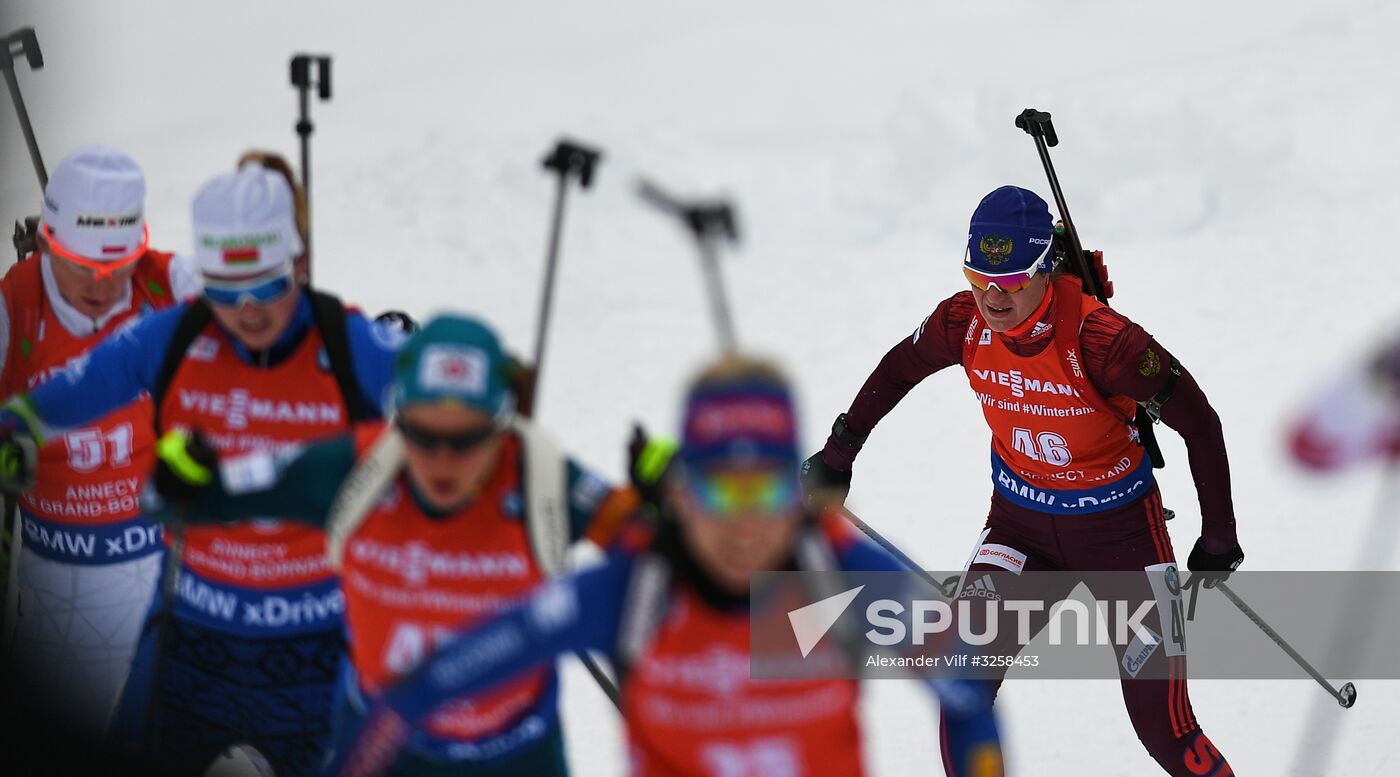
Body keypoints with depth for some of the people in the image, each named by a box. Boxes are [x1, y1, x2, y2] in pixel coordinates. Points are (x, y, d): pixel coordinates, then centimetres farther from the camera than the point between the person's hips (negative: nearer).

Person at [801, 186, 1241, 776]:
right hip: (1019, 519, 4)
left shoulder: (1100, 339, -29)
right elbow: (898, 369, 6)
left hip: (1118, 526, -4)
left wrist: (1219, 537, -10)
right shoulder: (964, 323, -16)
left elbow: (1199, 422, -18)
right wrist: (838, 454, 14)